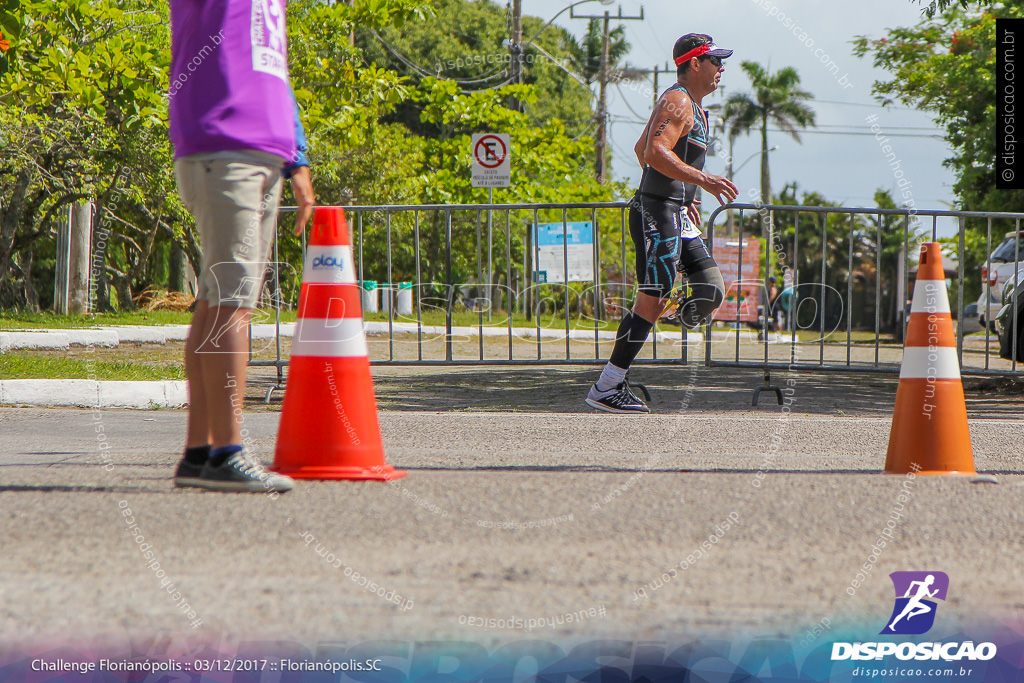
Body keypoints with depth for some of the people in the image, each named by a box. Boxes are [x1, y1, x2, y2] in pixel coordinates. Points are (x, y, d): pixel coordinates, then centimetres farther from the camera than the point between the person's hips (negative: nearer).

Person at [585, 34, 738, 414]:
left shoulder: (691, 107, 21)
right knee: (652, 301, -11)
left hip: (676, 215, 10)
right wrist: (702, 179, -32)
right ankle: (605, 389, -7)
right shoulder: (677, 102, -12)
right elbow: (655, 153, -26)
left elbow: (642, 150, 32)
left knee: (712, 291, 4)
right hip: (657, 214, -10)